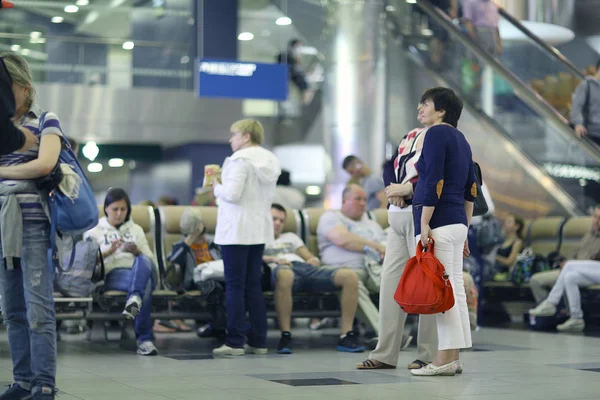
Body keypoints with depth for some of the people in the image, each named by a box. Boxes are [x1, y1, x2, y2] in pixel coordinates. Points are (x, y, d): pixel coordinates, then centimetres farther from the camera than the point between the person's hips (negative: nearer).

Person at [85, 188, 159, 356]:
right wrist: (109, 251, -12)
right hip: (113, 274, -3)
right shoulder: (94, 231, 19)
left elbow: (152, 260, 20)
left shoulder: (136, 229, 28)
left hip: (142, 272, 3)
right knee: (145, 286, -39)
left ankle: (134, 299, -60)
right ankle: (145, 339, -47)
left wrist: (137, 252, -3)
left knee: (143, 261, -38)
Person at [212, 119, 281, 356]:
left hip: (237, 229, -8)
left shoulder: (241, 159, -13)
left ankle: (234, 343, -4)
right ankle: (259, 341, 11)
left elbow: (232, 194, -21)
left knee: (235, 286, -4)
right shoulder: (270, 160, 12)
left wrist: (217, 188, -1)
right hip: (260, 228, 8)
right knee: (254, 286, 11)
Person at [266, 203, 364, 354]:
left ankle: (346, 336, -24)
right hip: (283, 268, -5)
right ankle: (285, 335, -38)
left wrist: (314, 260, 9)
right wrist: (272, 259, -11)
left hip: (307, 267, 5)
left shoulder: (290, 237, 44)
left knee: (350, 276, -22)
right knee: (284, 275, -47)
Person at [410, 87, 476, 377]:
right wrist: (464, 230, 21)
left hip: (438, 222, -9)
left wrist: (424, 224, -17)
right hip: (458, 223, 9)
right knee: (454, 289, 8)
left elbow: (434, 181, -16)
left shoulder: (436, 134, -7)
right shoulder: (460, 139, 19)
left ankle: (445, 360, -8)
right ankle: (453, 358, 10)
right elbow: (471, 191, 18)